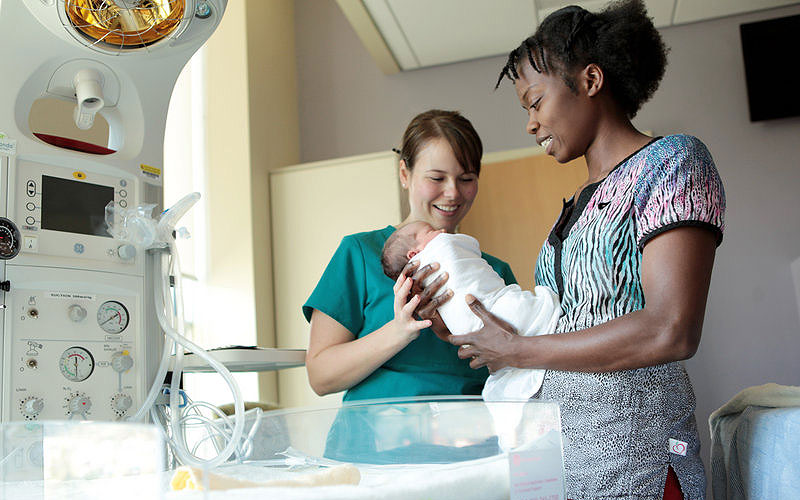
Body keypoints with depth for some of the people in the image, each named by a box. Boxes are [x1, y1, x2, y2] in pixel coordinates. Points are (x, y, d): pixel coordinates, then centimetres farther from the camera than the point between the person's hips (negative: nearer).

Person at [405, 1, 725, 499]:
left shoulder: (672, 161, -8)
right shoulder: (581, 201, 15)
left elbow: (671, 332, -20)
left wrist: (516, 351, -14)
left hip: (628, 458, -7)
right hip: (555, 446, 7)